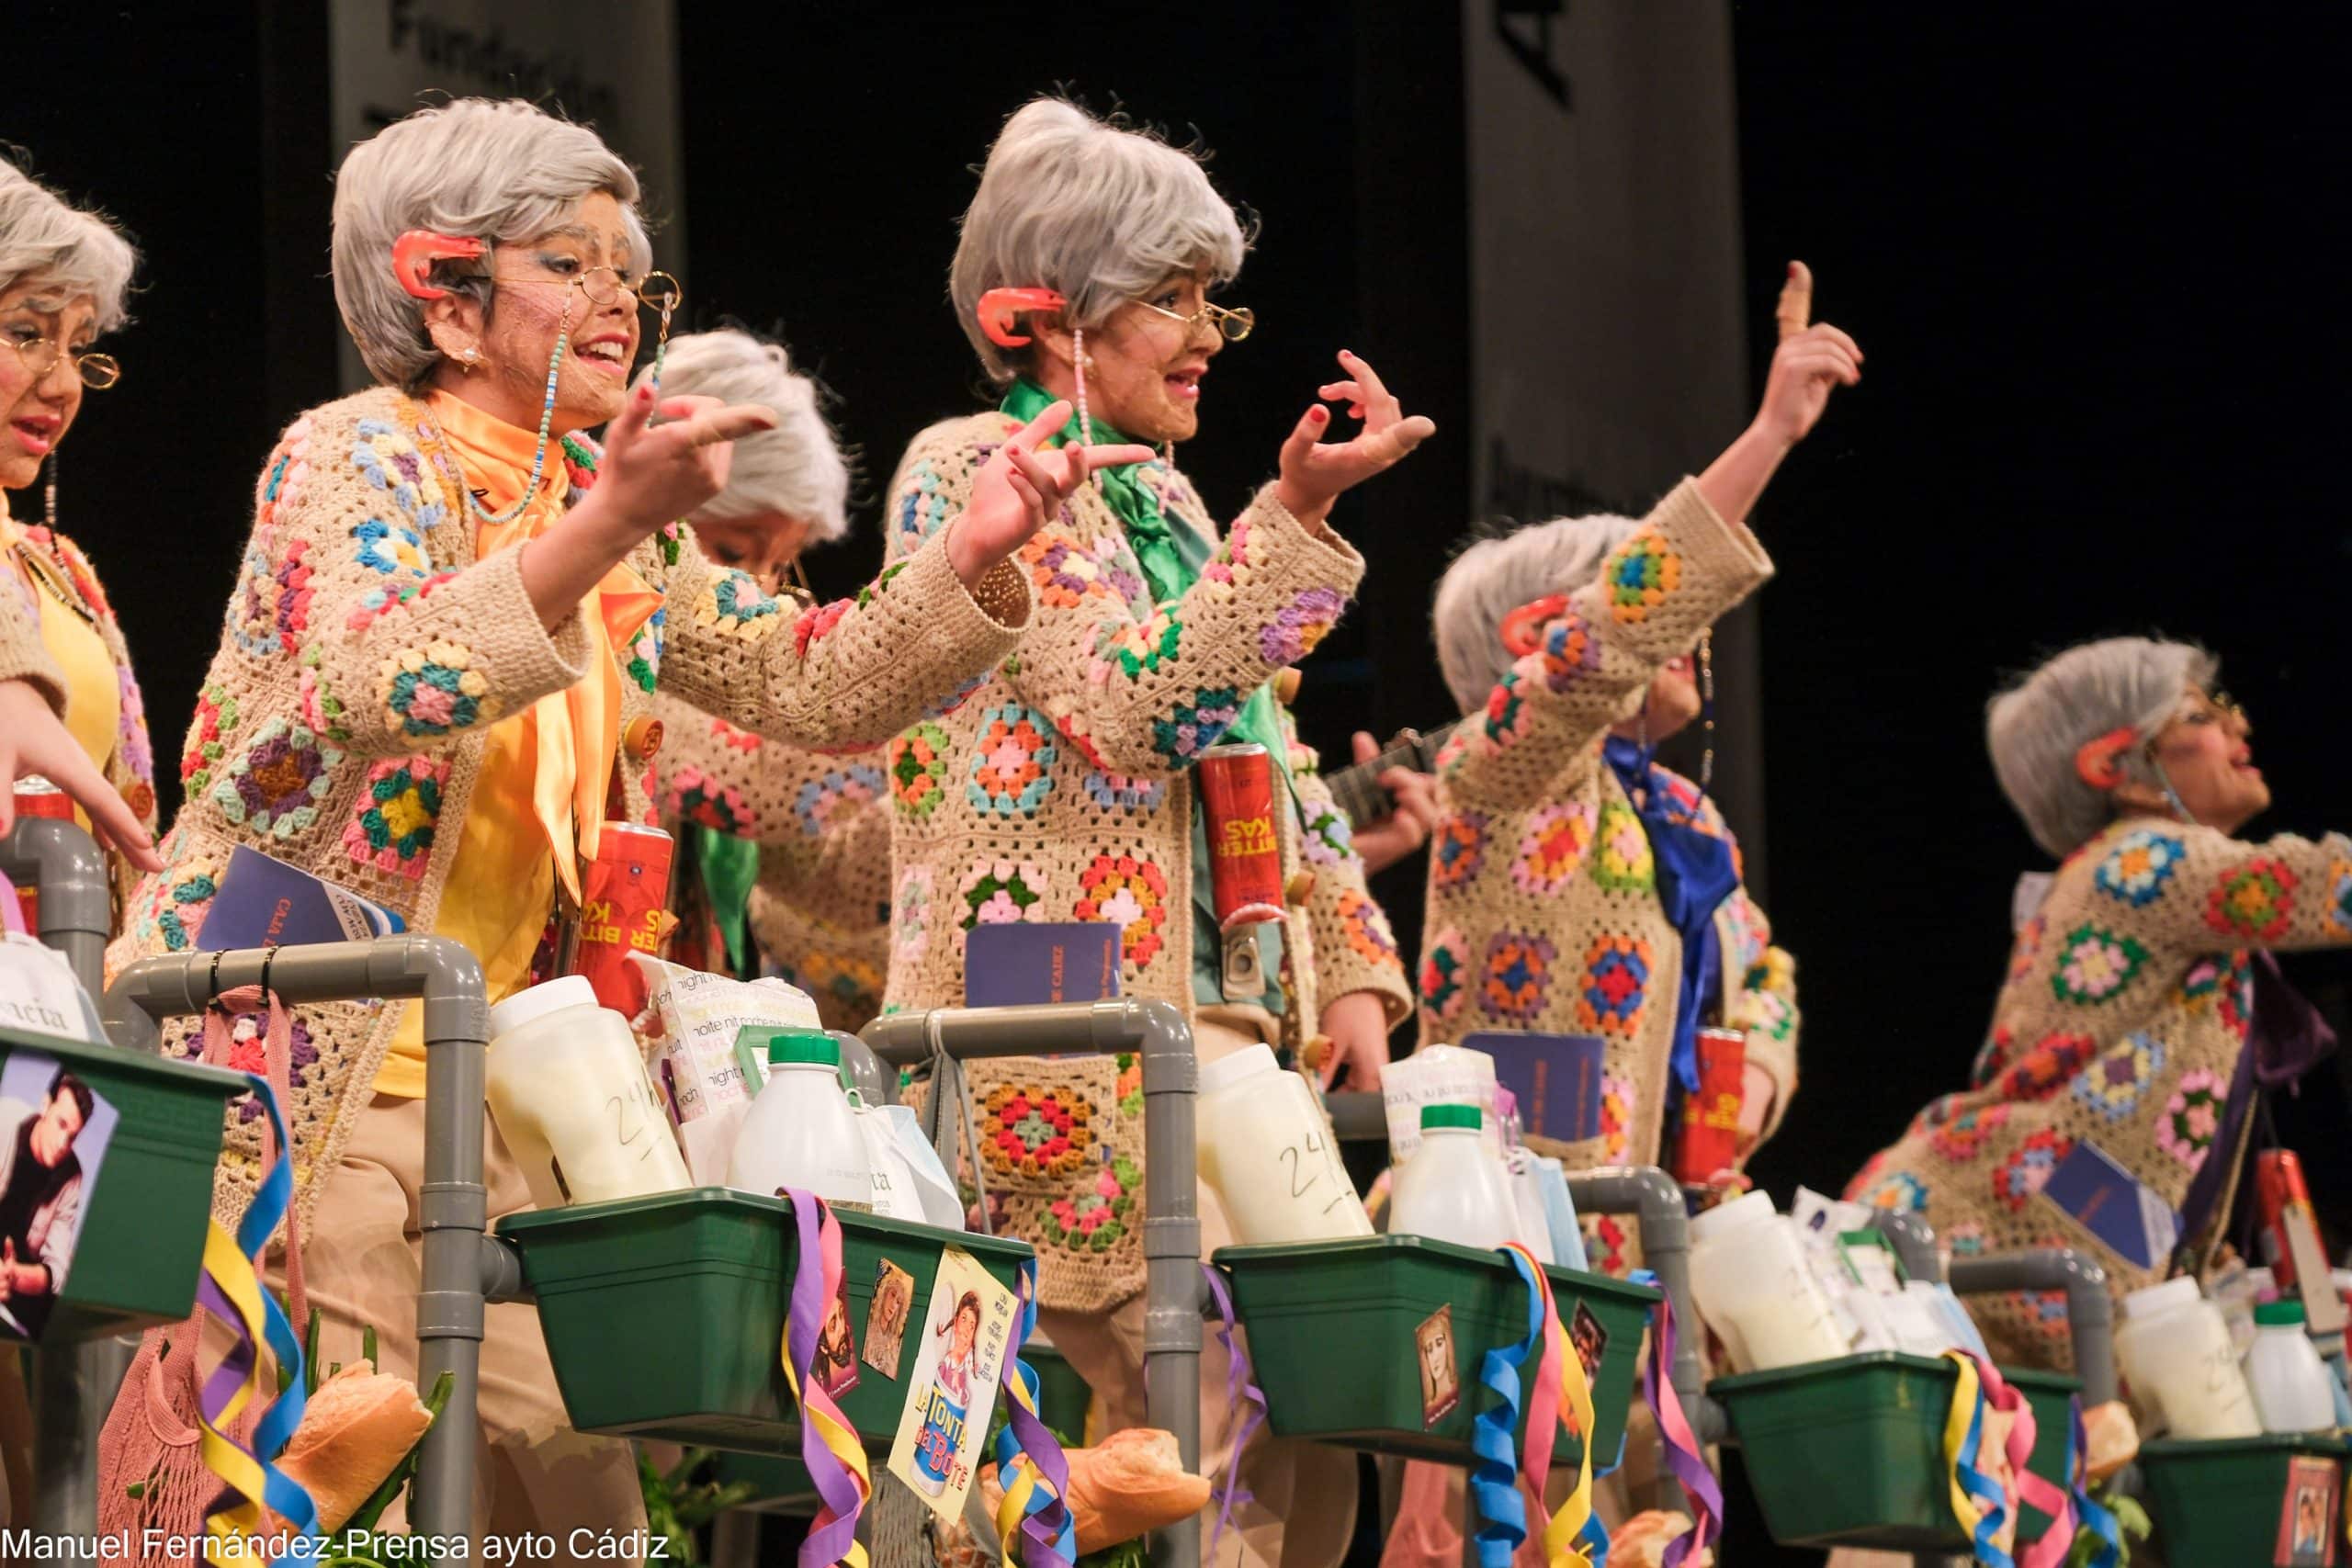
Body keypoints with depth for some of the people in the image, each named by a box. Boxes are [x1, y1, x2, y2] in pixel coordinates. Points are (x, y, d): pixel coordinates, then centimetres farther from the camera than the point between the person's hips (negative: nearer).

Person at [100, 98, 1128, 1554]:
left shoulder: (610, 514, 14)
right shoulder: (358, 457, -8)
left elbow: (818, 686, 7)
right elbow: (380, 685, -28)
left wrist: (976, 554, -11)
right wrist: (609, 523, -39)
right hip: (287, 1063, -7)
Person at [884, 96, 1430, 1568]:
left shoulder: (1164, 499, 22)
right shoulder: (971, 475, -3)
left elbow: (1276, 764, 23)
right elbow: (1133, 706, -16)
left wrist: (1355, 976, 11)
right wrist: (1297, 515, -19)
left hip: (1222, 1032, 8)